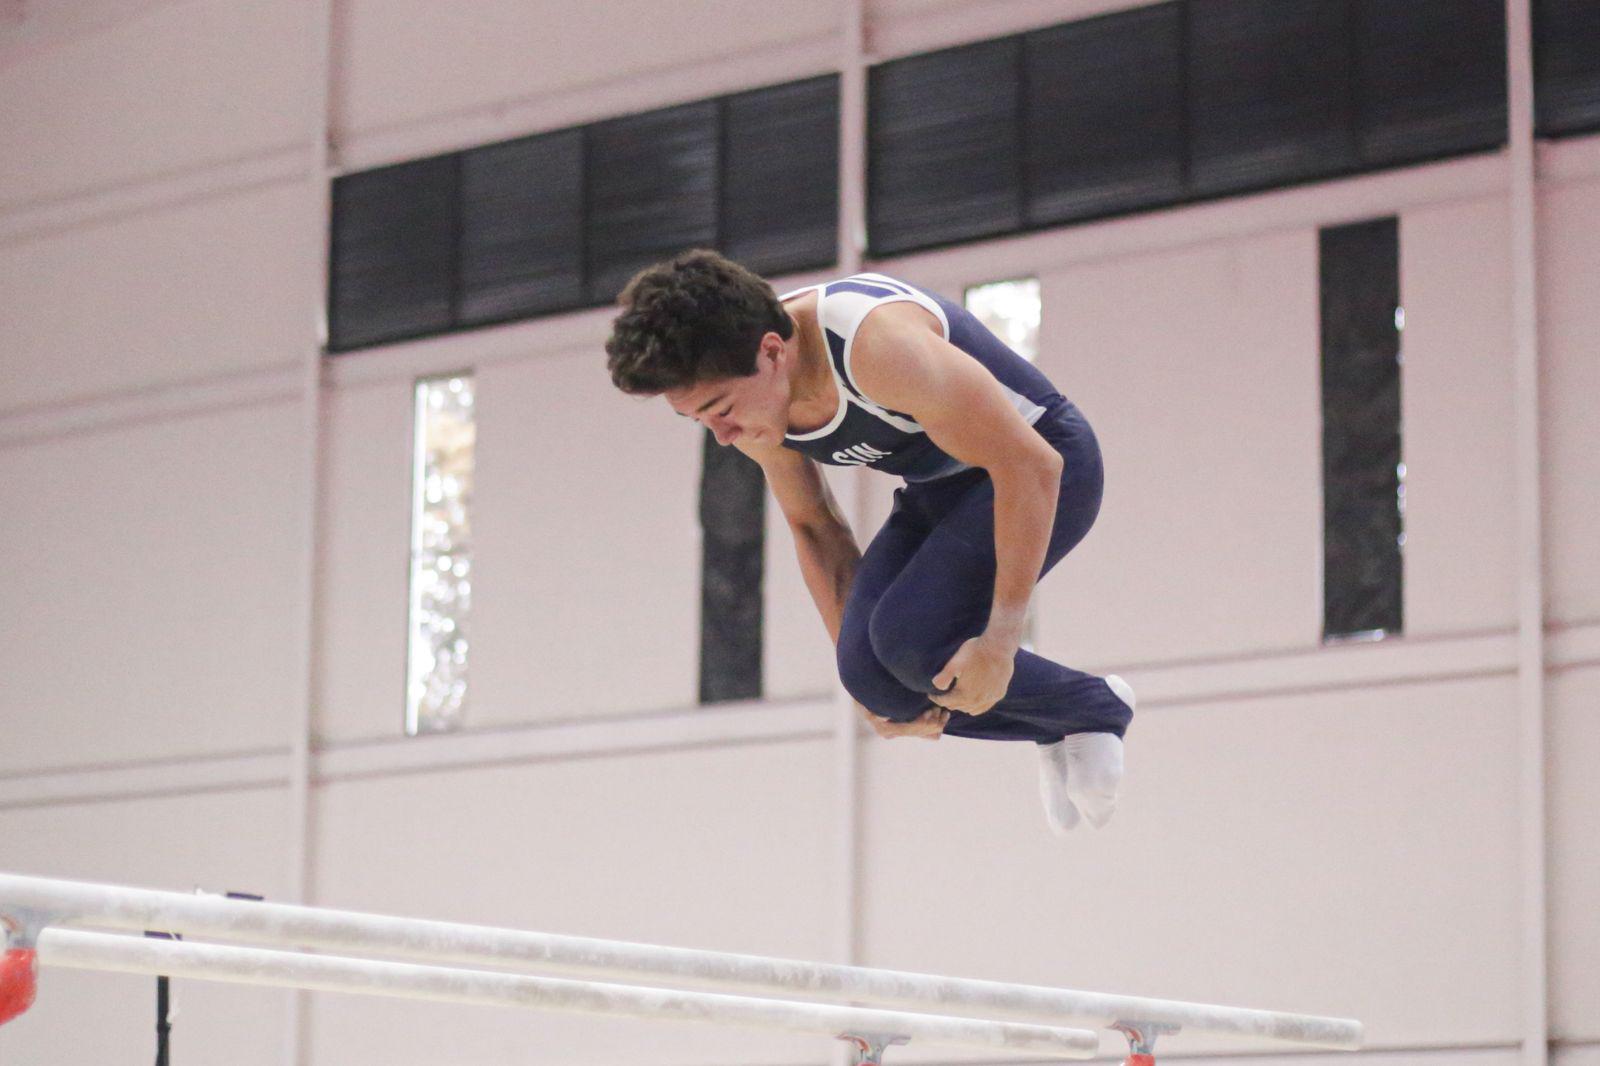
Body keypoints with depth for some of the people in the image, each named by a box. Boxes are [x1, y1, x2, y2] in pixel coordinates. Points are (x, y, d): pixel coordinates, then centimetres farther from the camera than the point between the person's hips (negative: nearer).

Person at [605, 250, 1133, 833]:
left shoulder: (878, 343, -37)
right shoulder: (747, 401, -12)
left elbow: (1030, 464, -32)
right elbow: (813, 527, 6)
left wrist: (998, 642, -30)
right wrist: (863, 675, 2)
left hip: (1044, 466, -7)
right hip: (941, 486, 7)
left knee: (907, 635, -26)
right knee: (867, 667, -13)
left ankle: (1093, 708, -1)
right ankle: (1052, 728, 12)